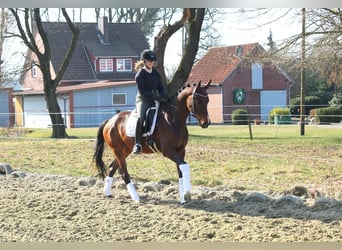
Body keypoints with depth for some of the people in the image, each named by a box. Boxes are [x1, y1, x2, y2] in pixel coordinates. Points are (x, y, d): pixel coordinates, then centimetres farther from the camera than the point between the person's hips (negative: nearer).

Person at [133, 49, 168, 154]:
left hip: (154, 100, 7)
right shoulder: (140, 74, -5)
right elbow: (141, 91, -12)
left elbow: (160, 87, 14)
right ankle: (137, 143, -31)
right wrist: (154, 96, -22)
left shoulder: (156, 73, 14)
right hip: (142, 100, -7)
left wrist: (164, 95, -8)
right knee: (141, 117, -32)